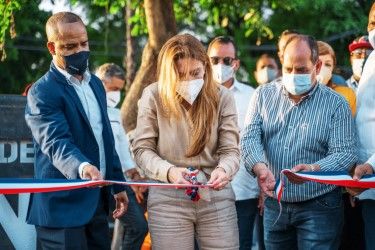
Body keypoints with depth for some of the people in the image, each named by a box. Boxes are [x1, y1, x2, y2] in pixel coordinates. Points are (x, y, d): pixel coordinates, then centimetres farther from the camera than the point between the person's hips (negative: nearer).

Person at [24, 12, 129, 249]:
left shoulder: (95, 83, 13)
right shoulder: (42, 92, -12)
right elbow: (57, 143, -26)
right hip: (63, 205, -7)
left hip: (97, 201, 8)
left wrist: (118, 184, 18)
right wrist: (82, 167, -44)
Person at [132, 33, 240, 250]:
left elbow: (231, 150, -1)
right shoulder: (153, 96, -3)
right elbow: (142, 149, -1)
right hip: (168, 200, -1)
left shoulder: (223, 97, 0)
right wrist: (169, 172, -20)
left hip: (217, 199, 1)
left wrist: (223, 170, -24)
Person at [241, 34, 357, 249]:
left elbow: (345, 153, -11)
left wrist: (314, 169, -32)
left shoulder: (336, 104, -4)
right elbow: (250, 137, -5)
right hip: (274, 205, 3)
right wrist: (259, 167, -27)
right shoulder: (264, 95, 5)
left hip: (318, 208, -3)